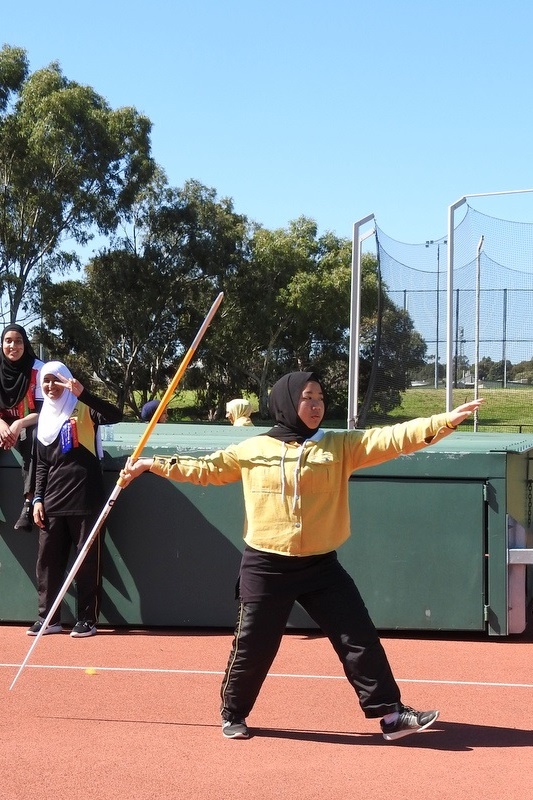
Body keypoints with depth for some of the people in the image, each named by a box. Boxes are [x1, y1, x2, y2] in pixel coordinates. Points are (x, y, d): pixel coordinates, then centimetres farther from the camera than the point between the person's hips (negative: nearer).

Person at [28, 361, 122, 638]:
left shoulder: (83, 409, 0)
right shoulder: (44, 419, 16)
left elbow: (115, 415, -19)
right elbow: (42, 465, 17)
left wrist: (83, 394, -28)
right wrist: (38, 499, 7)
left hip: (85, 500, -5)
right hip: (53, 501, 5)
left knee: (87, 561, -1)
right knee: (47, 559, 4)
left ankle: (87, 619, 6)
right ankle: (48, 618, 11)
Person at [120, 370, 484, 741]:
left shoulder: (340, 446, 1)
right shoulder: (252, 449, 2)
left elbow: (392, 438, -8)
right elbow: (204, 468, 13)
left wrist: (446, 421, -20)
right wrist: (152, 464, 9)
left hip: (321, 566, 1)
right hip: (266, 567, -1)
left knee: (360, 638, -2)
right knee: (253, 647, 6)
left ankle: (390, 713, 6)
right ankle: (233, 715, 28)